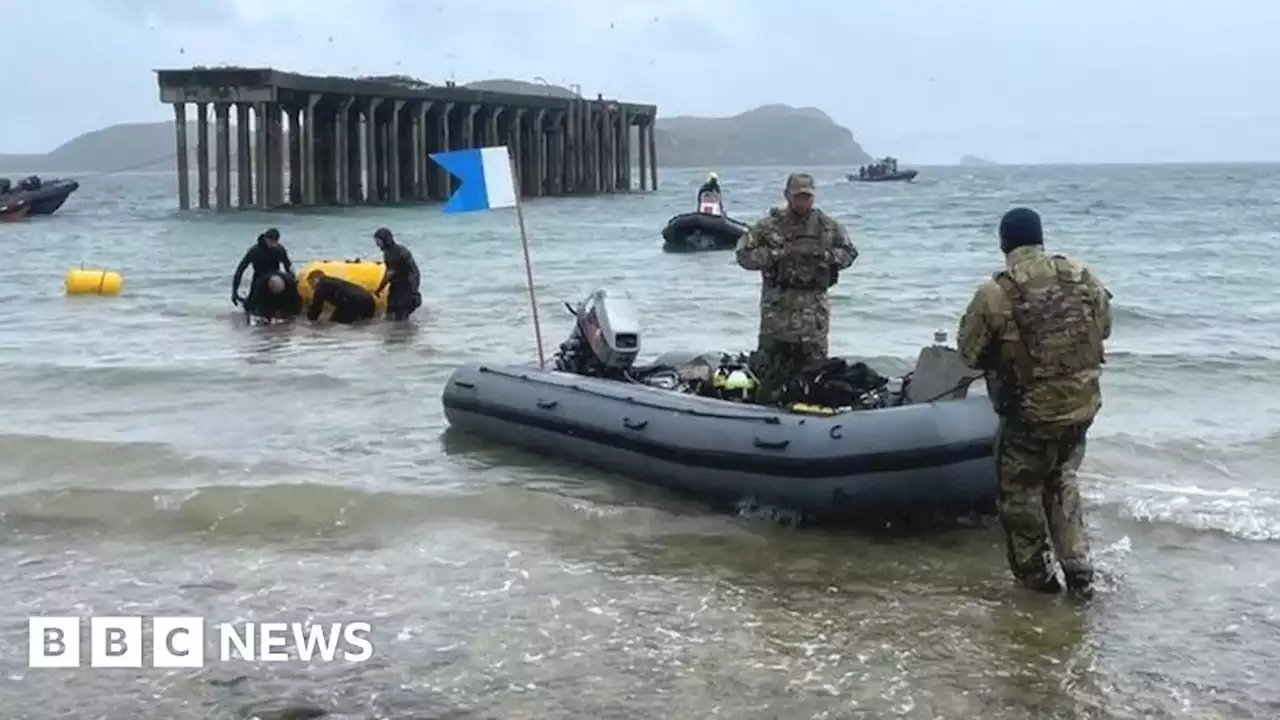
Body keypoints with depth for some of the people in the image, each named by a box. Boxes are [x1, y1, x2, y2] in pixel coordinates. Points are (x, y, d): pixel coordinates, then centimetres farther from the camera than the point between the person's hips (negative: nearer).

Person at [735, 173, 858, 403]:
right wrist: (777, 254, -15)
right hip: (778, 304, -2)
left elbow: (850, 253, 12)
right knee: (770, 362, 1)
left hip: (814, 304, 2)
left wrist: (825, 255, -7)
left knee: (815, 360, 4)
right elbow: (744, 254, -4)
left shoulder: (827, 226, 6)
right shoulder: (770, 225, -1)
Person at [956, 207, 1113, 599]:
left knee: (1021, 491, 15)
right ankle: (1079, 570, 20)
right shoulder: (1082, 277, -3)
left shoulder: (994, 294, -16)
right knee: (1062, 482, 23)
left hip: (1031, 410, -5)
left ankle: (1036, 573, 24)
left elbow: (969, 352, -6)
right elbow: (1103, 328, 10)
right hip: (1083, 403, 5)